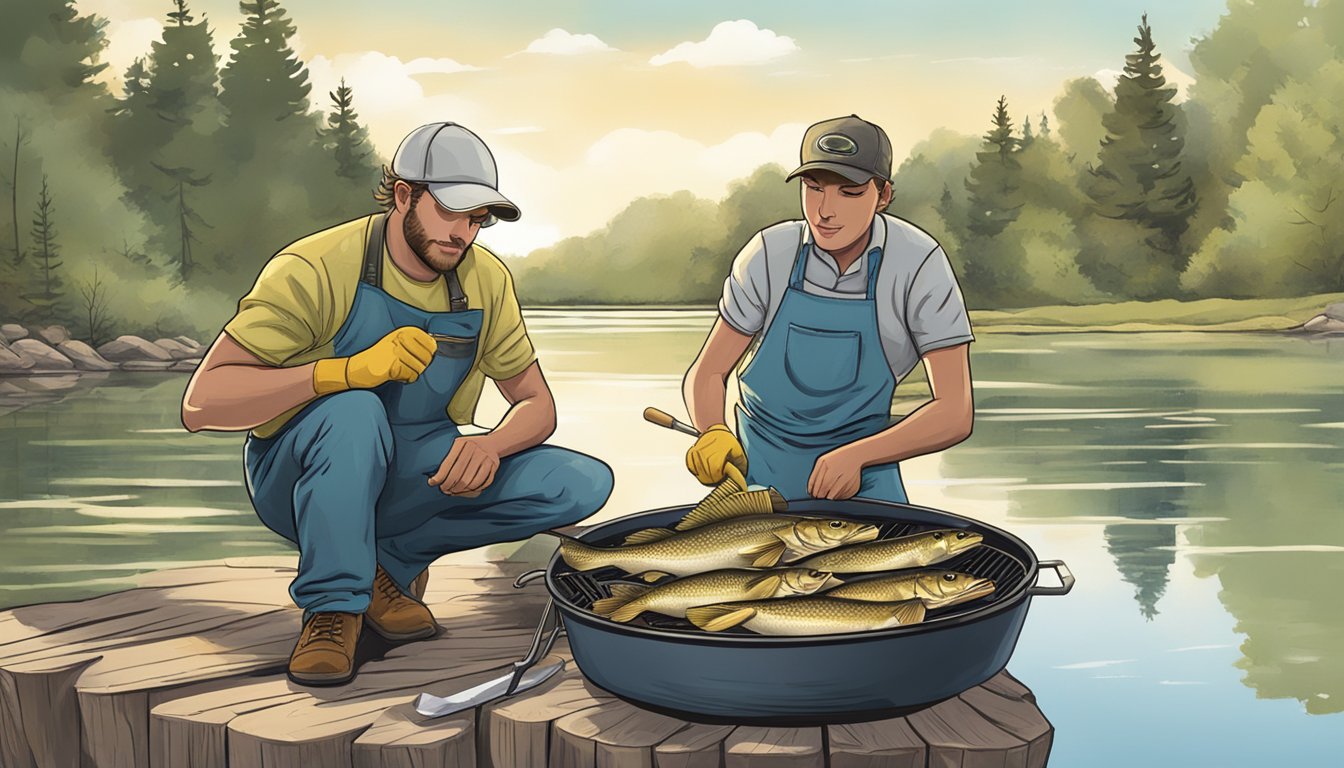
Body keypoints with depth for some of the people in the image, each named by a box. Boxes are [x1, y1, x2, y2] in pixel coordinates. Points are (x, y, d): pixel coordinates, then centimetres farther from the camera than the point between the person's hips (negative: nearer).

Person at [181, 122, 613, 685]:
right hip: (304, 482, -5)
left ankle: (391, 559, -4)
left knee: (583, 485, -14)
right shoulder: (316, 270, -19)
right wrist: (348, 370, -39)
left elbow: (536, 403, 4)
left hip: (411, 478, 5)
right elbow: (201, 405, -25)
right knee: (353, 412, -39)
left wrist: (489, 446, -21)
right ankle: (333, 607, -19)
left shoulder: (486, 281, -4)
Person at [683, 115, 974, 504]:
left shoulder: (919, 265, -17)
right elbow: (707, 373, -6)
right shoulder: (770, 254, -12)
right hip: (757, 466, 1)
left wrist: (856, 455, -30)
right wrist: (713, 434, -27)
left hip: (862, 476, -1)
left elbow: (954, 414, -18)